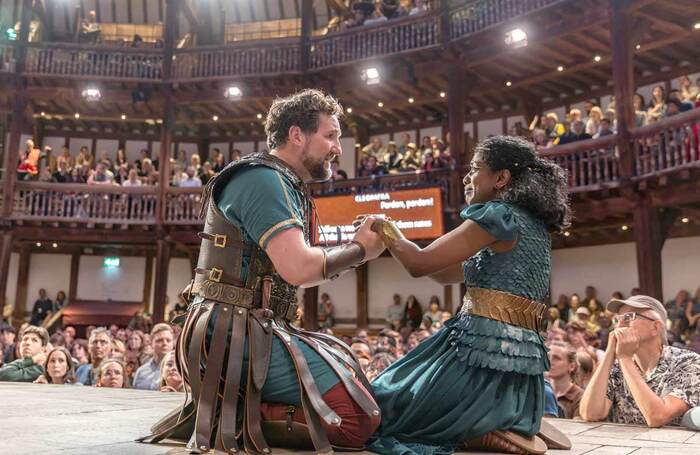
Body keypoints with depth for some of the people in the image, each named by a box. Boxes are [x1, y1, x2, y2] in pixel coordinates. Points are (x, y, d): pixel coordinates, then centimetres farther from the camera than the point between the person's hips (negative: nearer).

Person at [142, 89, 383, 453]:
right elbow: (299, 269, -23)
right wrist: (358, 249, -7)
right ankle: (228, 413, -9)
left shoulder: (286, 187, 18)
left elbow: (291, 269, 18)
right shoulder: (262, 178, -12)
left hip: (252, 330, 10)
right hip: (234, 335, -10)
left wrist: (353, 248, 8)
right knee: (357, 418, -15)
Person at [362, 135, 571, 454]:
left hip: (484, 354, -9)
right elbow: (446, 273, 21)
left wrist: (383, 229, 7)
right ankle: (516, 424, 13)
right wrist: (390, 235, 18)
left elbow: (420, 264, -11)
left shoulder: (499, 215, -10)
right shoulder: (531, 226, 19)